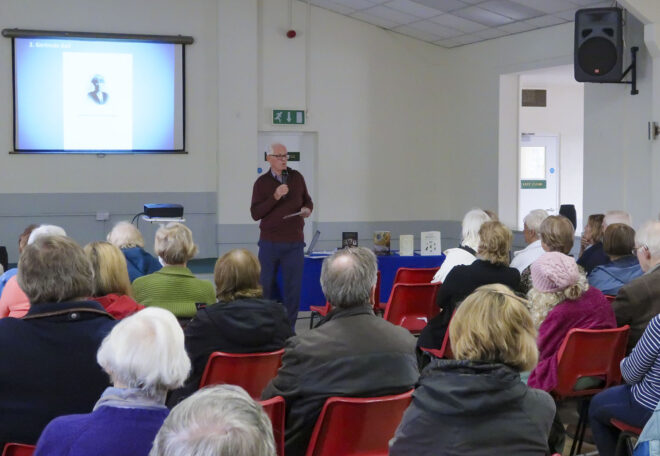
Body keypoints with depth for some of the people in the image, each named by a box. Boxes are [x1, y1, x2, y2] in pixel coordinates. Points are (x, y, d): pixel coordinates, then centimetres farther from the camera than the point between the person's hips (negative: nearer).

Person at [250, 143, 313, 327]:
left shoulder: (297, 177, 8)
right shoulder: (262, 182, 1)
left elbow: (307, 201, 20)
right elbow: (255, 213, -6)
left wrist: (307, 209, -4)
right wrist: (275, 197, -17)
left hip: (294, 243, 1)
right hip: (270, 243, -1)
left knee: (293, 287, 0)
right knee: (265, 285, 5)